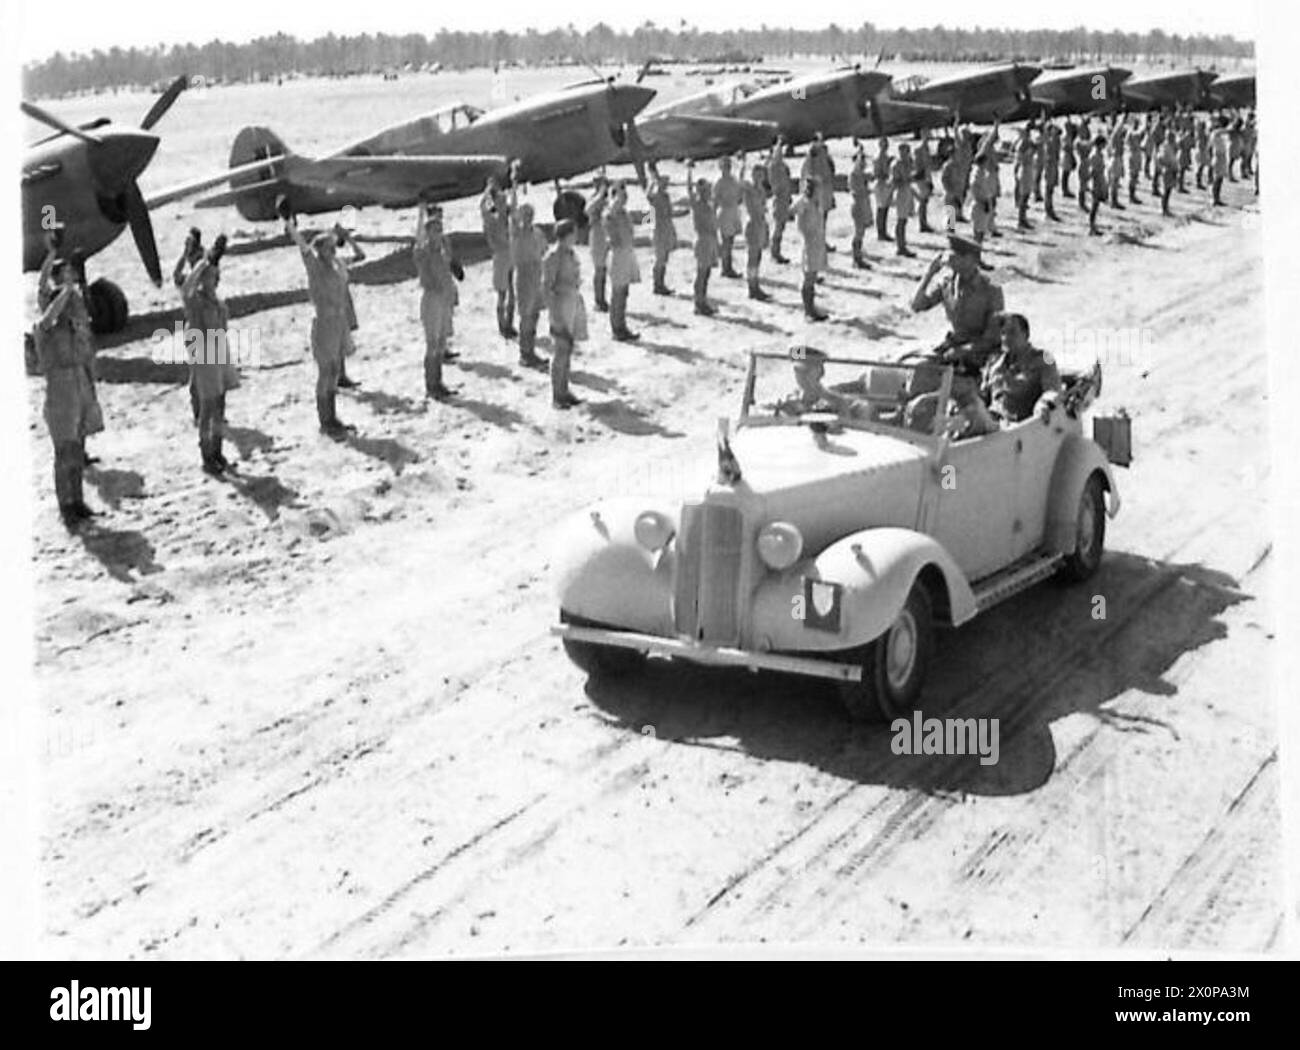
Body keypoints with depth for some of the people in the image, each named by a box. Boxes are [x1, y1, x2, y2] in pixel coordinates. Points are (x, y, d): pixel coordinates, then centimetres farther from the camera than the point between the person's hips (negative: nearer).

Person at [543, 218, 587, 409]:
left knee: (568, 350, 13)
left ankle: (564, 391, 21)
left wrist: (580, 309, 19)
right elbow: (546, 287, -17)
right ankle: (556, 397, 3)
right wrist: (555, 315, -20)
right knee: (561, 352, -4)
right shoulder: (553, 257, -16)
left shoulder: (571, 253, 9)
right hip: (561, 305, -8)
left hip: (574, 302, 8)